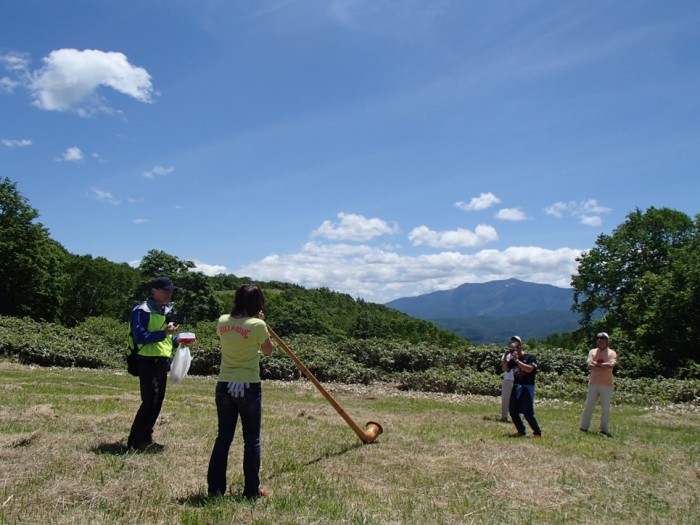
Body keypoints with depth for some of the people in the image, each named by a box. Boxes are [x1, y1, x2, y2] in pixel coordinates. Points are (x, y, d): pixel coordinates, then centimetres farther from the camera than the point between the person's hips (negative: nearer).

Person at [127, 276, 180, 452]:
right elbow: (139, 337, -19)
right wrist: (163, 333, -26)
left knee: (158, 401, 10)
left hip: (162, 361, 8)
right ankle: (135, 441, 1)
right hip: (148, 362, -8)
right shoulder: (143, 310, -11)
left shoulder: (167, 310, 15)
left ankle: (145, 438, 21)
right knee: (150, 401, -10)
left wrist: (178, 340, 4)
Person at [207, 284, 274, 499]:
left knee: (223, 436, 14)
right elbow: (268, 350, 3)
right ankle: (252, 490, 14)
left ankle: (215, 487, 18)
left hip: (224, 385, 5)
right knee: (252, 439, 7)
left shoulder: (223, 321, 1)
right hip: (248, 386, -4)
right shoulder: (257, 325, -13)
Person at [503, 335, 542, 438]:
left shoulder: (530, 357, -6)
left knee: (528, 413, -10)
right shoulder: (513, 360, 11)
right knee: (513, 411, 6)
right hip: (516, 387, 6)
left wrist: (517, 360, -22)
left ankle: (537, 432, 4)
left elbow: (529, 369, -21)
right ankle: (521, 431, 21)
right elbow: (505, 369, 6)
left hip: (527, 387, -6)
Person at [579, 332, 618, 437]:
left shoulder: (612, 353, 1)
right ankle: (584, 427, 10)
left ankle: (604, 429, 8)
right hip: (593, 383, 2)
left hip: (607, 385, -2)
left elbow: (611, 365, -19)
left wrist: (597, 364, -11)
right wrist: (604, 366, -15)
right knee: (588, 405, 4)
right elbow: (590, 365, -8)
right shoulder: (592, 352, 8)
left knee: (605, 408, 1)